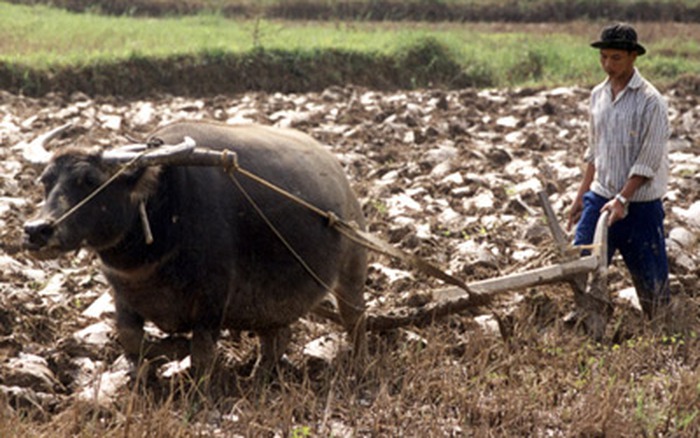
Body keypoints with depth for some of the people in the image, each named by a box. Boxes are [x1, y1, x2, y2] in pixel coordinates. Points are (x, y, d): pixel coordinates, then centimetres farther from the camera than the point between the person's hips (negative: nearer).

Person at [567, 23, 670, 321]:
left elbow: (648, 160, -14)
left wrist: (622, 199, -20)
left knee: (651, 278, 3)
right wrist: (582, 195, 15)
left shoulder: (650, 101, -12)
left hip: (640, 204, -5)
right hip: (600, 197, 5)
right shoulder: (598, 95, 8)